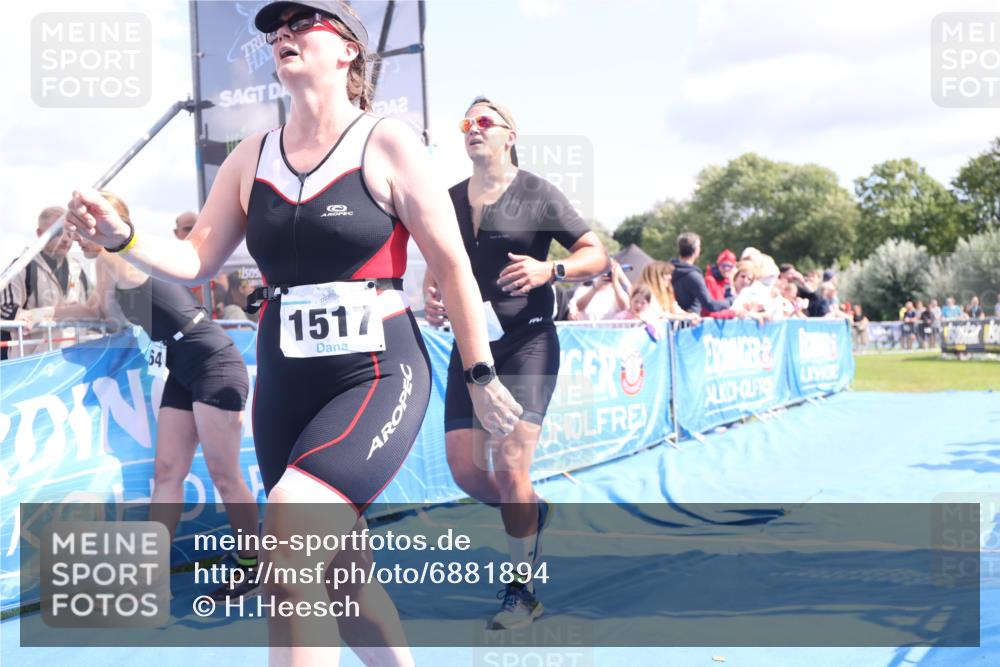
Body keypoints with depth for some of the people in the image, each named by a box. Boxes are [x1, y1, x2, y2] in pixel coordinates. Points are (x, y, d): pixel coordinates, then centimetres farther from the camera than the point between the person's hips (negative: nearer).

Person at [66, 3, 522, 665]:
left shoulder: (387, 144, -6)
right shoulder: (252, 156, 8)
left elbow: (453, 265, -4)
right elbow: (196, 261, 9)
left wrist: (480, 373, -1)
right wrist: (123, 237, -10)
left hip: (379, 376, -6)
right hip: (283, 384, 6)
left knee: (289, 559, -23)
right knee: (341, 573, 15)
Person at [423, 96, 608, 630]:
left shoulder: (537, 194, -3)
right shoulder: (449, 200, 11)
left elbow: (596, 254, -2)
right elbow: (439, 264, 23)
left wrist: (549, 270, -21)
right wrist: (432, 292, 0)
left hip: (528, 342, -5)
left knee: (510, 467, -12)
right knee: (465, 472, 1)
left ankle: (522, 591, 6)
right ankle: (531, 513, 34)